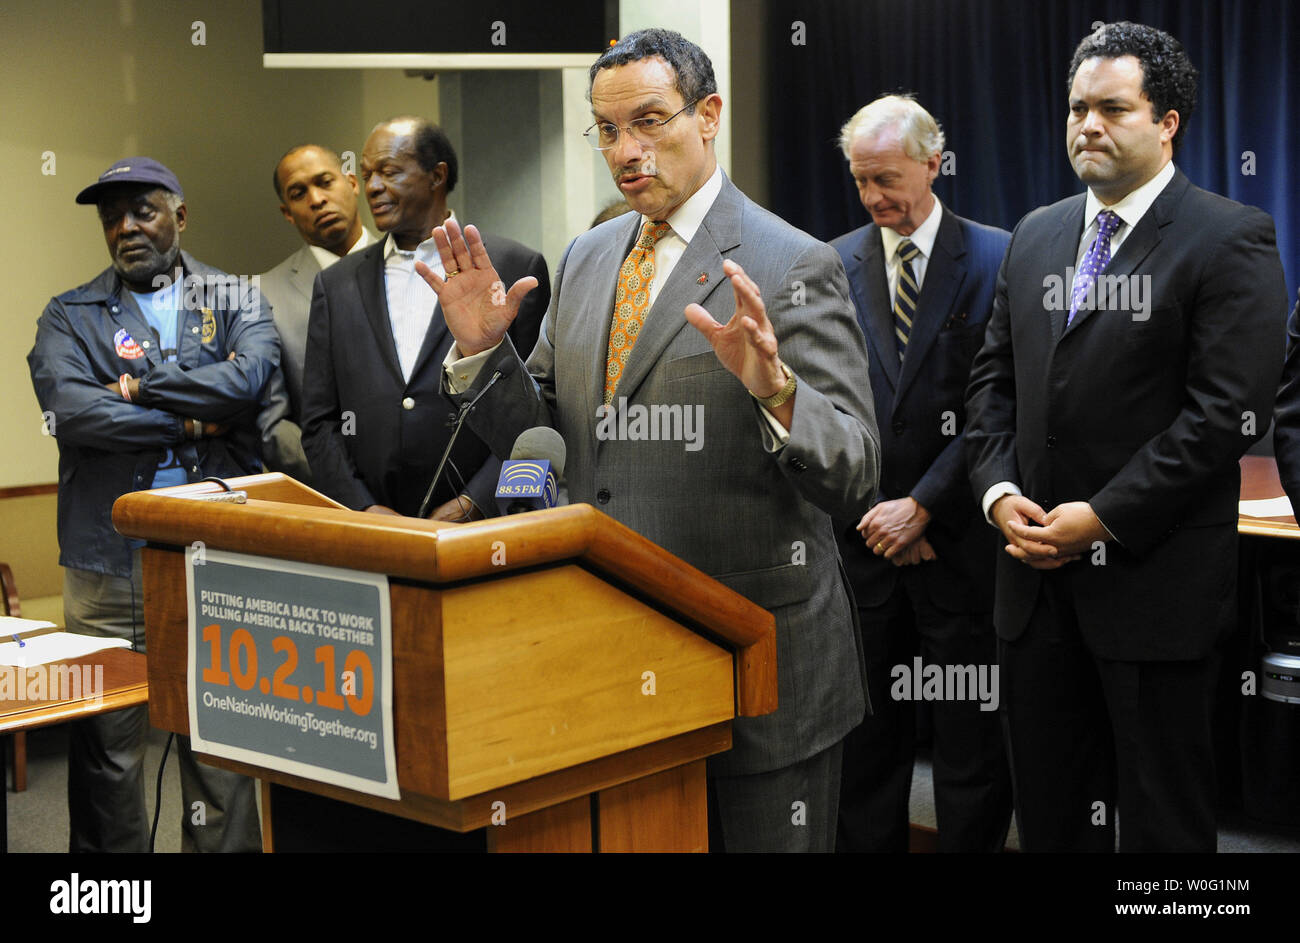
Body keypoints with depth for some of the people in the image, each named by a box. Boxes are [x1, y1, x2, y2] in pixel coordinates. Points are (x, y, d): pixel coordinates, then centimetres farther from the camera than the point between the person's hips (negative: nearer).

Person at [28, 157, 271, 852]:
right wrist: (191, 422, -10)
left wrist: (142, 385, -9)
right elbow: (69, 410, -10)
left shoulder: (236, 302, 10)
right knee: (106, 750, 6)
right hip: (110, 563, 0)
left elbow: (251, 377, -11)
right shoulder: (70, 317, 9)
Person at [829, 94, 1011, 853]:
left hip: (959, 535, -3)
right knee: (868, 728, 10)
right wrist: (873, 510, -4)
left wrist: (922, 505, -12)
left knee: (972, 729, 4)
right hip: (864, 534, 3)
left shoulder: (996, 258, -3)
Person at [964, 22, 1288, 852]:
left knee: (1162, 817, 6)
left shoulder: (1231, 240, -7)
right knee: (1049, 811, 14)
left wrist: (1104, 518, -17)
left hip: (1154, 586, -6)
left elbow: (1228, 412, -15)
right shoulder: (1037, 235, 13)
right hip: (1038, 578, 6)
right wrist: (1000, 490, -2)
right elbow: (993, 377, 15)